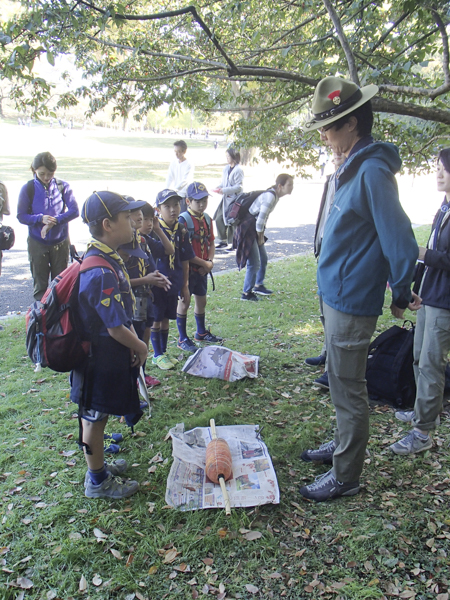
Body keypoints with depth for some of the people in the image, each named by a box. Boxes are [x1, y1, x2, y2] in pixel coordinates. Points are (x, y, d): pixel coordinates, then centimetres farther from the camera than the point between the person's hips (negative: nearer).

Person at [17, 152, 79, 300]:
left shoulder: (63, 186, -4)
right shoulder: (28, 189, -6)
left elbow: (74, 211, -10)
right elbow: (21, 216, -5)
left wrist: (54, 221, -22)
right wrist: (40, 219, -22)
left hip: (60, 241, 1)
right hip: (37, 243, -1)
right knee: (40, 281, 8)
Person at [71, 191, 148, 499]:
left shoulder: (110, 259, 3)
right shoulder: (102, 272, -29)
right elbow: (115, 328, -26)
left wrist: (134, 339, 3)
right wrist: (140, 347, -9)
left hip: (109, 354, 9)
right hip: (102, 358, -9)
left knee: (97, 414, 24)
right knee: (95, 417, 9)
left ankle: (98, 465, 43)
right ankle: (98, 482, 28)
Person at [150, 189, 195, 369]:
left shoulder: (181, 231, 3)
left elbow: (185, 261, 8)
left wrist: (184, 285, 10)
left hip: (174, 284, 5)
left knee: (166, 318, 16)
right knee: (156, 320, 7)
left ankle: (164, 352, 30)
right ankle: (157, 355, 20)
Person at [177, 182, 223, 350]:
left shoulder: (207, 219, 7)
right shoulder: (183, 220, -16)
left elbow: (211, 243, 11)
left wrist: (210, 262, -6)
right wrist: (204, 263, -16)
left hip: (202, 269, 7)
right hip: (187, 268, -7)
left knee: (201, 301, 18)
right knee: (184, 301, 3)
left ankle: (201, 333, 36)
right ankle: (183, 339, 14)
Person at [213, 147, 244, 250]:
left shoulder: (238, 170, -13)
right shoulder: (226, 168, 10)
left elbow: (238, 187, -17)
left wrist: (224, 190, -20)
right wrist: (218, 187, -1)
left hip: (234, 199, -8)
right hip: (226, 199, 8)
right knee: (219, 219, 6)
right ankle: (223, 241, 21)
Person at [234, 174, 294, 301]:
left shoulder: (275, 195, 6)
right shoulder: (270, 196, -23)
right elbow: (261, 218, -22)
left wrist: (261, 235, 10)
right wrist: (260, 236, -9)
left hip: (255, 229, 10)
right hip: (248, 229, -10)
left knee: (263, 258, 19)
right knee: (254, 263, -5)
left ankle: (258, 286, 37)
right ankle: (246, 293, 9)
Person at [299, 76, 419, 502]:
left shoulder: (373, 171, -22)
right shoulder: (354, 166, 11)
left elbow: (399, 239, -23)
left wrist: (401, 294, -10)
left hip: (352, 302, -10)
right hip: (337, 295, 10)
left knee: (348, 390, 3)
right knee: (340, 383, 23)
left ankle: (345, 477, 20)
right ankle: (343, 445, 42)